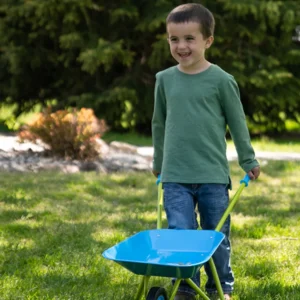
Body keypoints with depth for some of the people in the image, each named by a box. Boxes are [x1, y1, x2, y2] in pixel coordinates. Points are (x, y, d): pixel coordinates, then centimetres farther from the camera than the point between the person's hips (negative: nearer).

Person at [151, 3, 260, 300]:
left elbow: (237, 122, 4)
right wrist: (158, 162, 24)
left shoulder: (221, 80, -6)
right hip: (175, 176, 2)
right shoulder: (165, 79, 3)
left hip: (213, 175, -2)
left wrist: (248, 161, 10)